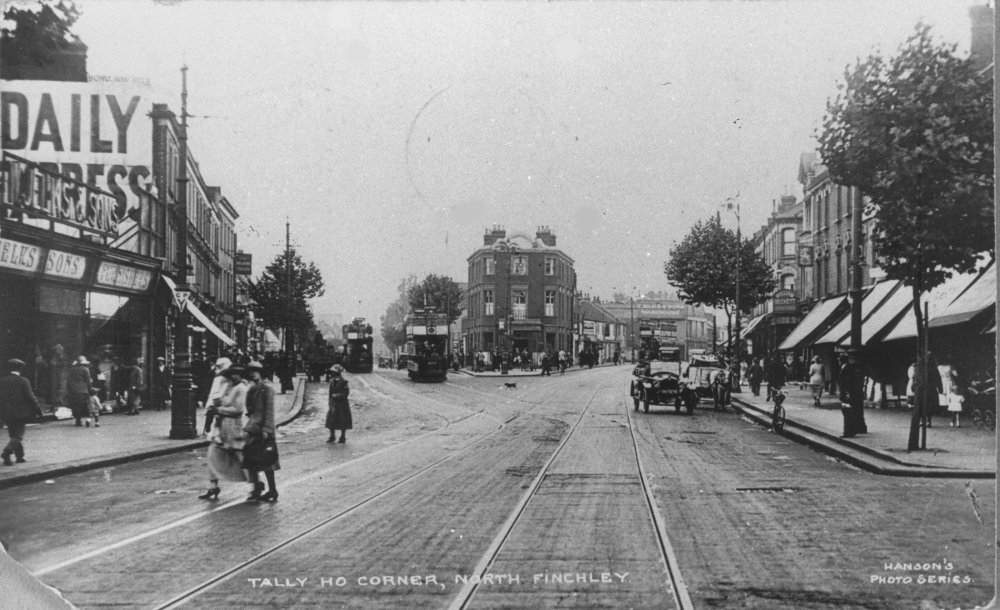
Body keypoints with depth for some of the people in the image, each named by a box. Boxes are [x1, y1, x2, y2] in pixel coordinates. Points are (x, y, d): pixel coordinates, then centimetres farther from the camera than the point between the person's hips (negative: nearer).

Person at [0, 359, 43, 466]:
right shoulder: (23, 382, -11)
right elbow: (31, 397, -12)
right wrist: (38, 409, -3)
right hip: (20, 413, -4)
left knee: (14, 435, 15)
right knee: (18, 436, 1)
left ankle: (20, 456, 18)